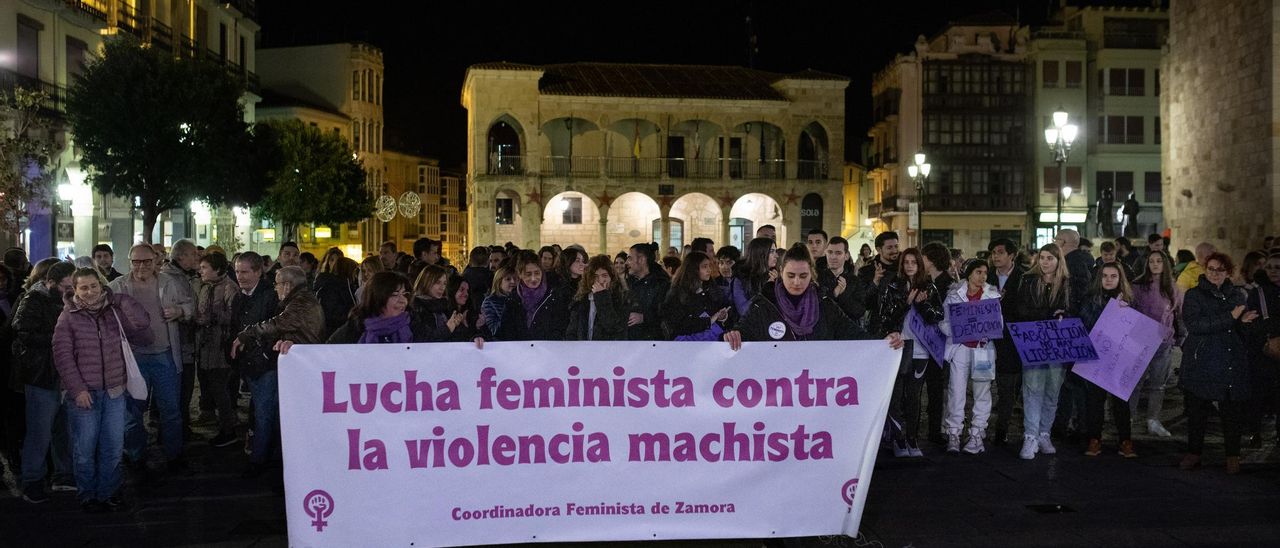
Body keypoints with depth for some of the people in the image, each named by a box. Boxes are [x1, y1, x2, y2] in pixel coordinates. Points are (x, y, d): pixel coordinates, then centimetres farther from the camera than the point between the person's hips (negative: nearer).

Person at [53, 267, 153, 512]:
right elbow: (62, 355, -7)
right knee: (85, 448, 5)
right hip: (84, 394, -3)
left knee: (113, 447, 9)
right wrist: (77, 389, -14)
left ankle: (108, 493, 24)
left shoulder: (116, 312, 5)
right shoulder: (68, 317, -3)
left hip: (114, 391, 3)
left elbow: (145, 338, 3)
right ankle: (88, 496, 20)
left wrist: (129, 304, -11)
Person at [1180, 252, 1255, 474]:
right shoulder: (1194, 295, 0)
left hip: (1232, 363, 3)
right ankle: (1193, 453, 15)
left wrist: (1244, 321, 0)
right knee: (1197, 411, 3)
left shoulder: (1237, 295, 13)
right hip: (1201, 362, -3)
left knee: (1232, 412, 2)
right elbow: (1194, 324, -17)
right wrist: (1229, 318, -19)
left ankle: (1233, 456, 13)